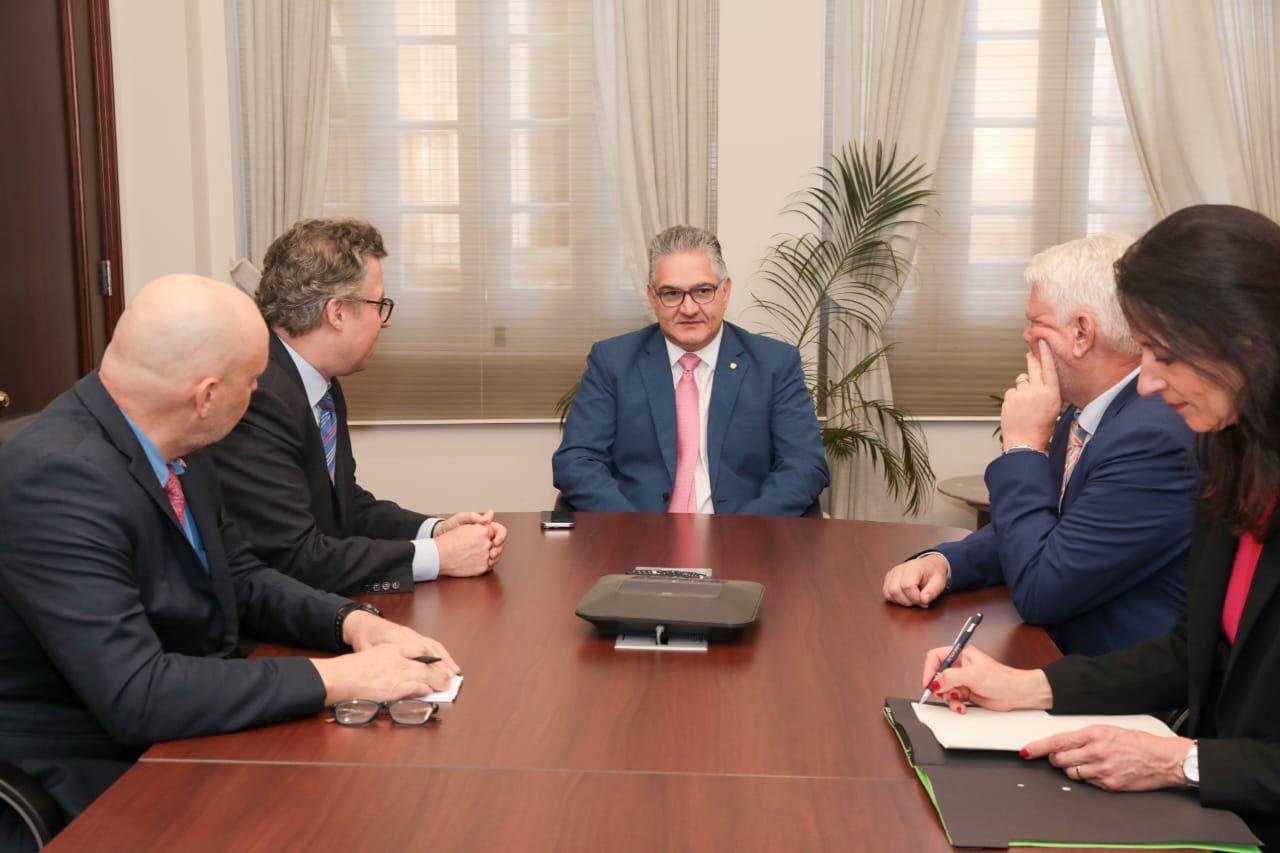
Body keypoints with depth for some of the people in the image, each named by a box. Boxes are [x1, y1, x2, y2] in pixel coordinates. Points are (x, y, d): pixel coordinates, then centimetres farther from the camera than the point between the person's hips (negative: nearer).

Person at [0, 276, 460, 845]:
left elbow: (239, 581, 11)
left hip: (190, 734, 8)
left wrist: (349, 621, -6)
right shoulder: (60, 478, -26)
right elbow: (135, 695, -31)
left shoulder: (173, 450, -1)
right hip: (107, 783, -7)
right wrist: (332, 678, -27)